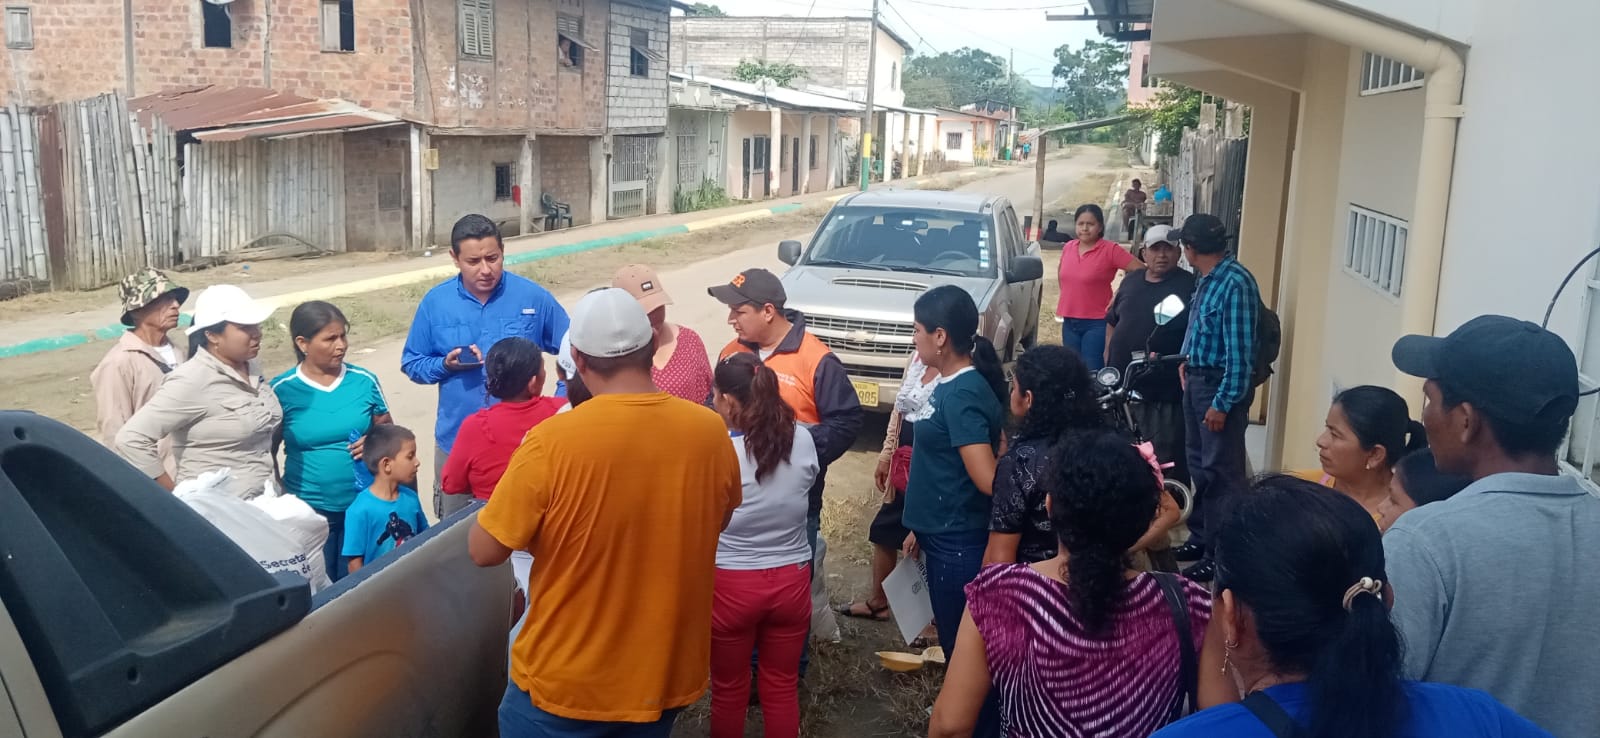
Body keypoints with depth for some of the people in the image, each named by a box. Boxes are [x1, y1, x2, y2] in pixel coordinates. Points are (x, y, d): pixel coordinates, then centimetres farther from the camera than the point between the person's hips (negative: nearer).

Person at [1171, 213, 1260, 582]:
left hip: (1221, 385, -10)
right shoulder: (1208, 278, 6)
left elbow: (1239, 350, -23)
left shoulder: (1235, 283, -22)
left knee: (1221, 471, -2)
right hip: (1197, 379, 10)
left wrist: (1223, 403, -22)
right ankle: (1201, 537, 31)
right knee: (1199, 465, 18)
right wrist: (1189, 360, 17)